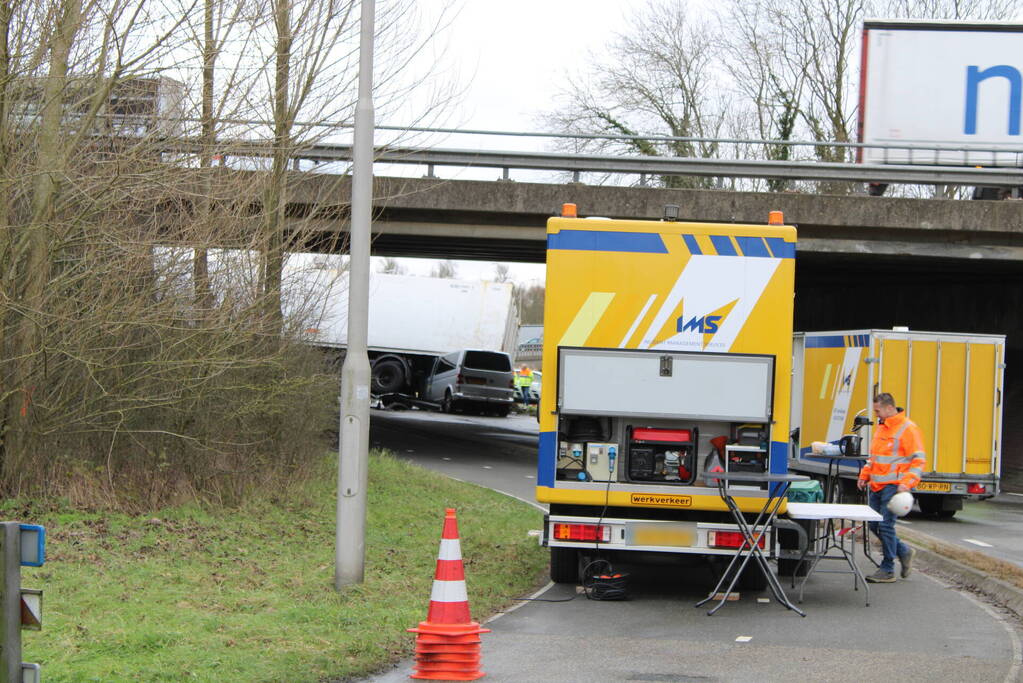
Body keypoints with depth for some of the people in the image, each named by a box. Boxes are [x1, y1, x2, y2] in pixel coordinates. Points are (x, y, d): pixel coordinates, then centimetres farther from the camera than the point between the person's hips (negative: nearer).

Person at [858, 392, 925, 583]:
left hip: (893, 487, -9)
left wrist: (906, 483, -22)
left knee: (886, 526, -8)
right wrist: (864, 475, 18)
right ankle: (904, 552, 26)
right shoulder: (881, 428, 17)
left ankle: (887, 570, 0)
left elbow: (919, 460, -13)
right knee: (875, 526, 8)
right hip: (877, 486, 9)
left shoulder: (908, 429, -10)